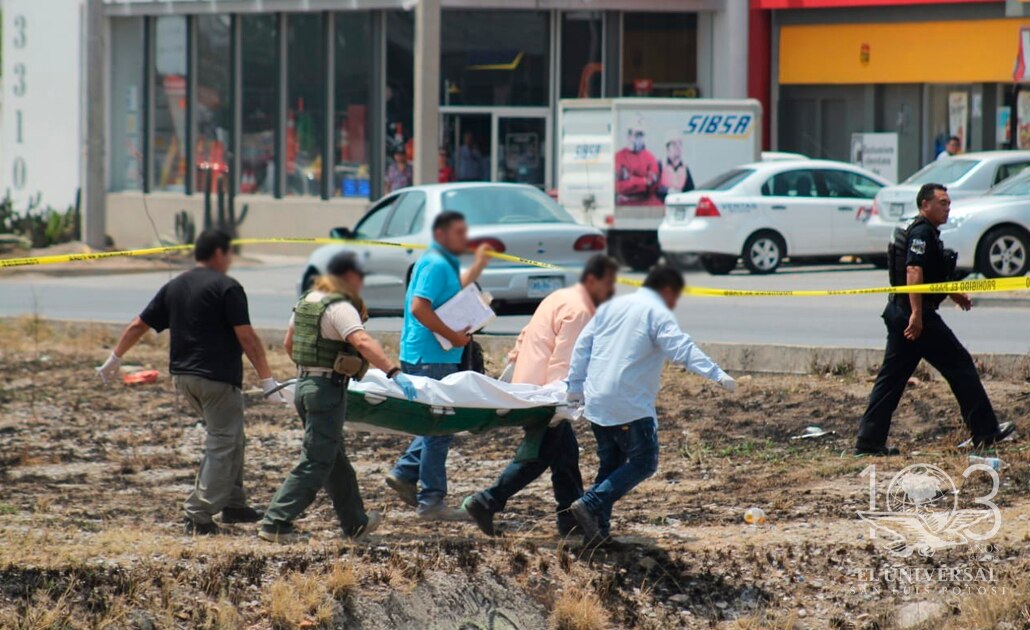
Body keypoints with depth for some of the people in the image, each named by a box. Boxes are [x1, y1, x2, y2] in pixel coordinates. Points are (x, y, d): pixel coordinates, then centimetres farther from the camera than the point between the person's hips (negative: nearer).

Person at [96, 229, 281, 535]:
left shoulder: (174, 287, 12)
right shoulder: (227, 287, -10)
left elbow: (139, 326, 16)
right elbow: (246, 337, -15)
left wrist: (115, 359, 27)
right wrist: (267, 379, -14)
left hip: (183, 376, 8)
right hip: (217, 378, -8)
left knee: (230, 439, 21)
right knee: (223, 444, -3)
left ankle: (233, 504, 23)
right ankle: (199, 515, -11)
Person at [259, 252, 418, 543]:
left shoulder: (307, 301, 12)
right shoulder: (340, 308, -16)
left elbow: (289, 343, 23)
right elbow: (363, 342, -32)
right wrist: (394, 372, -39)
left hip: (305, 385, 10)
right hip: (328, 390, -10)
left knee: (335, 459, 19)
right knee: (316, 463, -6)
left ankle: (356, 523, 30)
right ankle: (276, 523, -10)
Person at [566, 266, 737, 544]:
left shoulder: (611, 307, 17)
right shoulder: (657, 313, -4)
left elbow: (582, 346, 16)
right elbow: (682, 349, -19)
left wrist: (575, 387, 20)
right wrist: (717, 374, -26)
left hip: (597, 403, 7)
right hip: (630, 405, -7)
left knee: (610, 464, 17)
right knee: (643, 463, 1)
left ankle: (598, 530, 9)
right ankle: (590, 505, -12)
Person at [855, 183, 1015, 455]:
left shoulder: (926, 233, 20)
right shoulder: (922, 233, -13)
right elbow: (914, 272, -25)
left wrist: (953, 294, 24)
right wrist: (916, 316, -30)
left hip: (899, 313, 10)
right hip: (917, 315, -10)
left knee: (891, 377, 8)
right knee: (960, 365, -1)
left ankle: (869, 440, 5)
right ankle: (985, 431, 5)